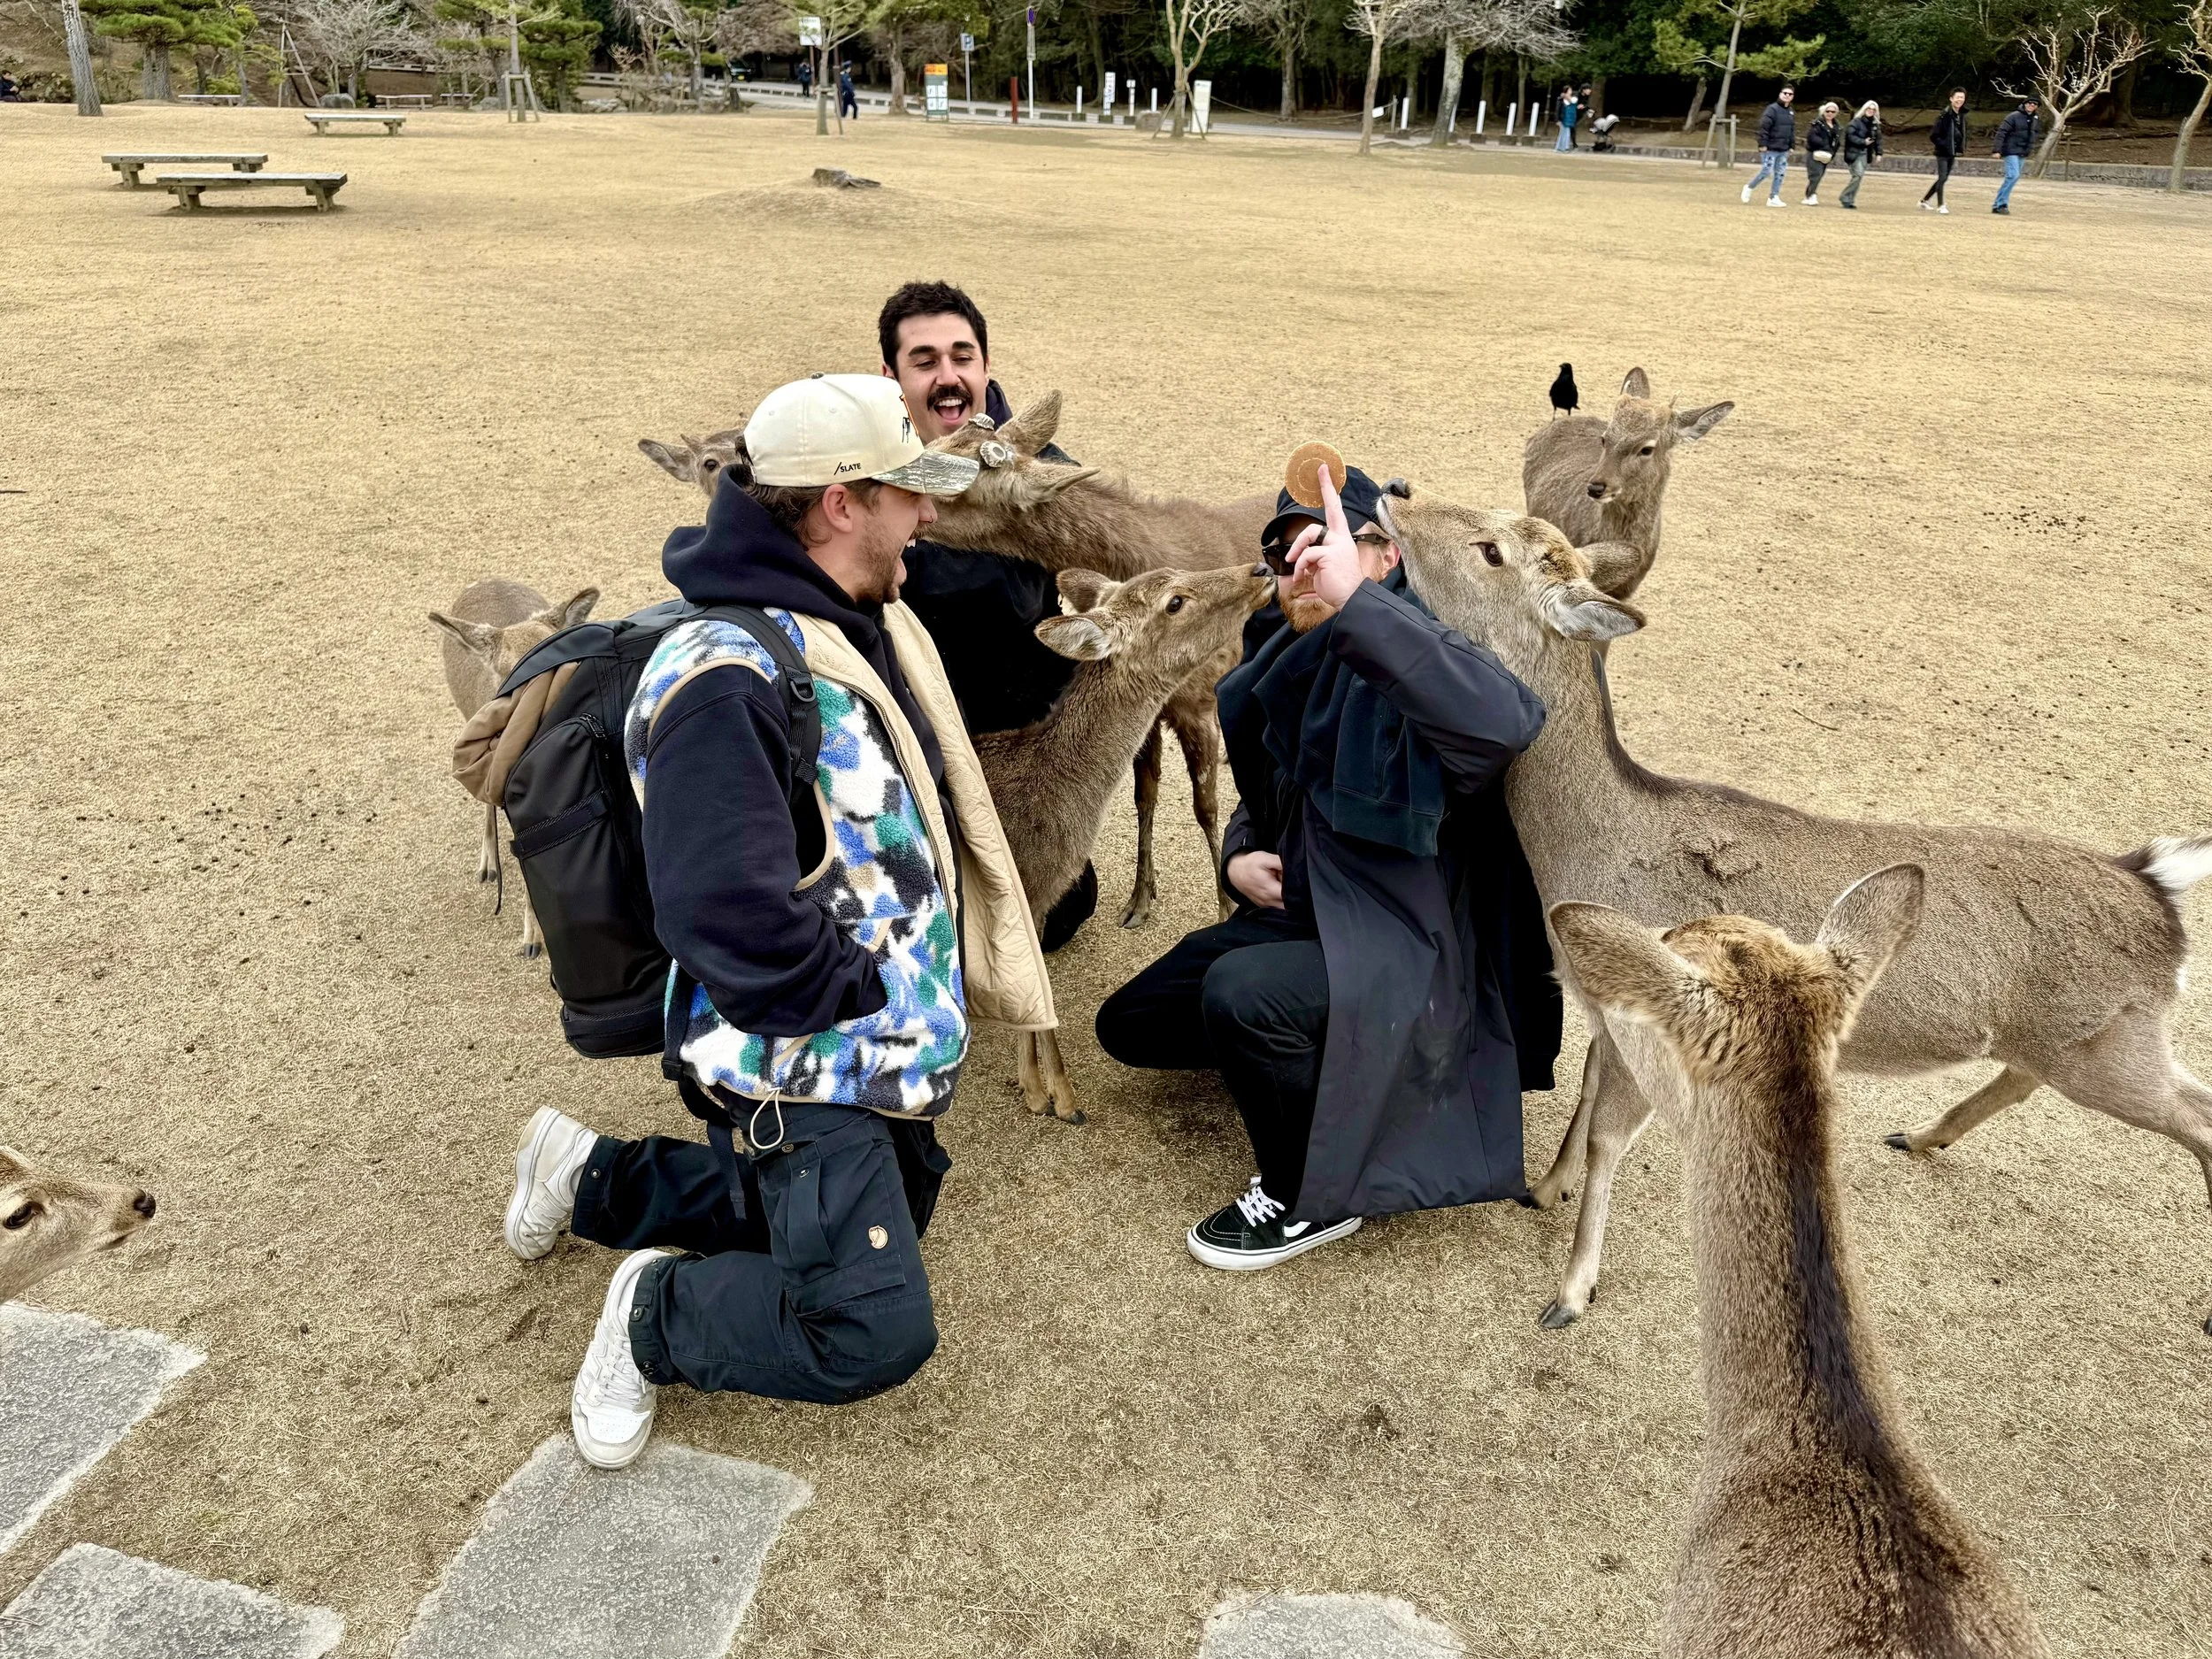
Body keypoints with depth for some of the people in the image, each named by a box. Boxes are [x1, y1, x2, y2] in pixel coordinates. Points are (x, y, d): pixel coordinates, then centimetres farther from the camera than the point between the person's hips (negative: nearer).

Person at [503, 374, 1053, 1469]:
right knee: (874, 1331, -13)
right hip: (797, 1070, -10)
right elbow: (730, 915, -33)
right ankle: (654, 1312, 14)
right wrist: (858, 995, -19)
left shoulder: (870, 623, 6)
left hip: (890, 1048, 10)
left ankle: (596, 1180, 35)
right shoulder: (727, 679, -25)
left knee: (866, 1223, 25)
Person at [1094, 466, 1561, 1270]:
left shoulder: (1401, 658, -20)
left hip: (1406, 954, -9)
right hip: (1300, 918, 9)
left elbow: (1505, 722, -44)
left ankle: (1313, 1197, -8)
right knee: (1129, 1024, 13)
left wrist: (1358, 601, -49)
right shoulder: (1285, 665, 5)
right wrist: (1240, 857, -1)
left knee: (1239, 991, -35)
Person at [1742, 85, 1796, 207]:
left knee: (1780, 174, 5)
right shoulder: (1772, 109, -10)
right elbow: (1764, 127, -16)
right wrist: (1763, 144, -20)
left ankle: (1774, 198, 10)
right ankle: (1749, 188, 16)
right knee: (1766, 172, -7)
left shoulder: (1791, 113, 14)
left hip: (1783, 150, 7)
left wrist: (1791, 146, 16)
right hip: (1771, 149, -7)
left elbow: (1792, 131, 21)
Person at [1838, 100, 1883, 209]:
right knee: (1858, 175, -17)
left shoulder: (1875, 124, 11)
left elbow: (1878, 139, 13)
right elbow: (1850, 135, -15)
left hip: (1865, 154, 6)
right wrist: (1863, 142, -20)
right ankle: (1845, 198, -6)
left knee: (1859, 177, 4)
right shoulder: (1856, 121, -7)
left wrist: (1878, 153, 4)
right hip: (1854, 152, -6)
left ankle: (1850, 200, 9)